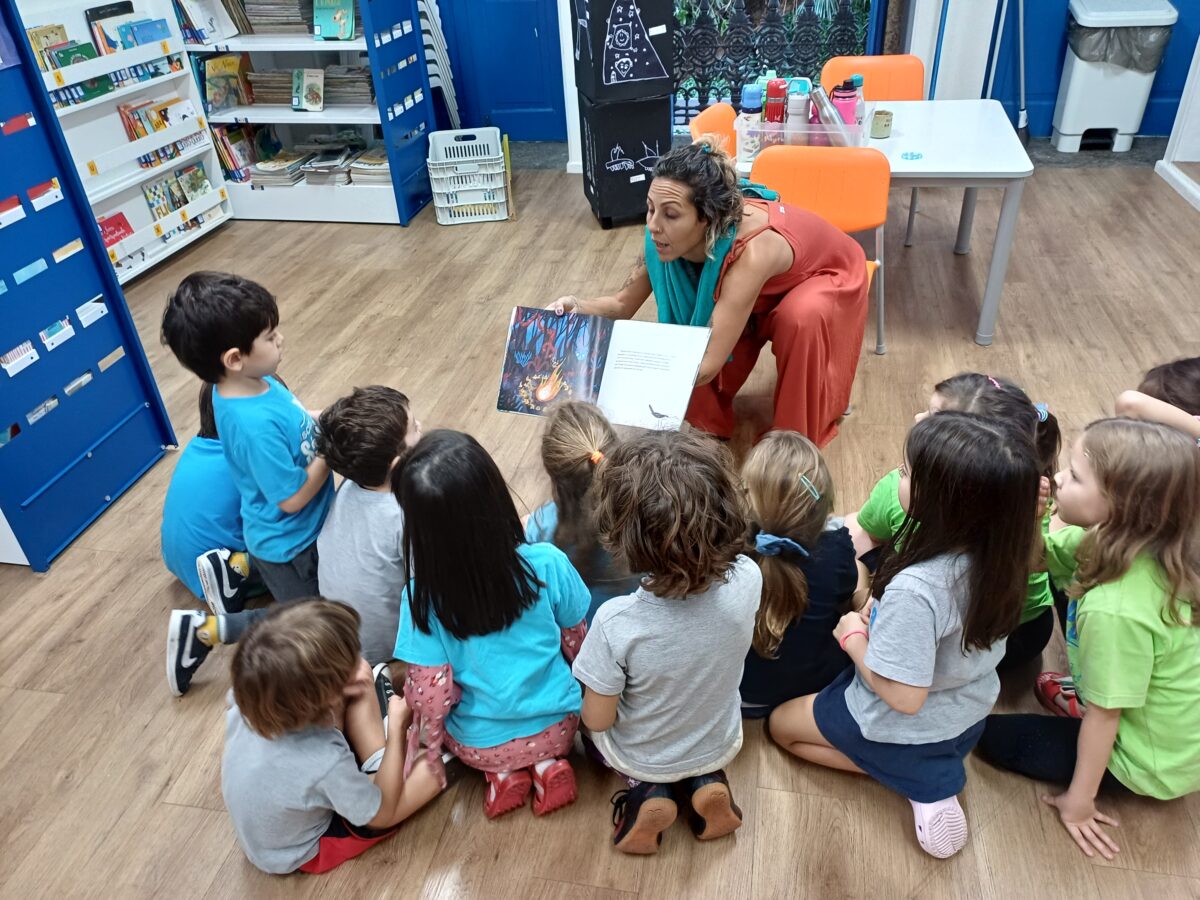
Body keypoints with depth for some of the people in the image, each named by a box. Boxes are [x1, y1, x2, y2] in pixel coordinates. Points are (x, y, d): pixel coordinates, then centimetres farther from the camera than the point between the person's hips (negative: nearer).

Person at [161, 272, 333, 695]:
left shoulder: (254, 383, -9)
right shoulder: (254, 424, -36)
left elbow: (294, 431, 9)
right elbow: (292, 498, -28)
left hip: (296, 532, 8)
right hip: (288, 542, -8)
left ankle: (234, 568, 26)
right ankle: (204, 630, 14)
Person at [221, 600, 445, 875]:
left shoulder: (246, 699, -29)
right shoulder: (326, 764, -43)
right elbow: (382, 814, -21)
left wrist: (340, 688, -15)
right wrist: (397, 727, -16)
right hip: (304, 852, -5)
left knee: (362, 684, -2)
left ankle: (378, 766, 21)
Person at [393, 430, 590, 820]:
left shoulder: (421, 596, -27)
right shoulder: (548, 565, -25)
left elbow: (430, 698, -20)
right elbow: (576, 645, -7)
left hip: (479, 746, -1)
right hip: (557, 726, 1)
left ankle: (503, 772, 11)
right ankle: (547, 763, 10)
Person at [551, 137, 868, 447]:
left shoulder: (752, 251, -45)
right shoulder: (665, 236, -28)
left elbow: (708, 364, -48)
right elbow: (623, 304, -15)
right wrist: (578, 307, -36)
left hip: (828, 277, -5)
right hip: (765, 289, 5)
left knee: (801, 318, -35)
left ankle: (799, 430, -10)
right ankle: (707, 417, 11)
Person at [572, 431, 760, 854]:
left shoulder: (616, 624, -40)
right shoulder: (747, 579, -31)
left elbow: (598, 719, -22)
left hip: (639, 758, -2)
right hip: (721, 745, 3)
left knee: (587, 722, 30)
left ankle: (647, 792, 8)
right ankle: (706, 781, 12)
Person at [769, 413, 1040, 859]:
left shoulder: (915, 589, -41)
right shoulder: (997, 552, -18)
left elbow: (903, 697, -32)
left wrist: (853, 636, -17)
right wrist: (881, 620, -4)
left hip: (911, 729, -8)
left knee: (782, 723, 16)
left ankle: (921, 780, 2)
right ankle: (934, 767, 14)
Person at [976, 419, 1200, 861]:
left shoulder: (1114, 609, -38)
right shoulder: (1135, 544, -17)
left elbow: (1103, 718, -24)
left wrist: (1079, 800, -8)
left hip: (1151, 762, -7)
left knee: (993, 734, 9)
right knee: (1065, 578, 10)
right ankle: (1088, 688, 18)